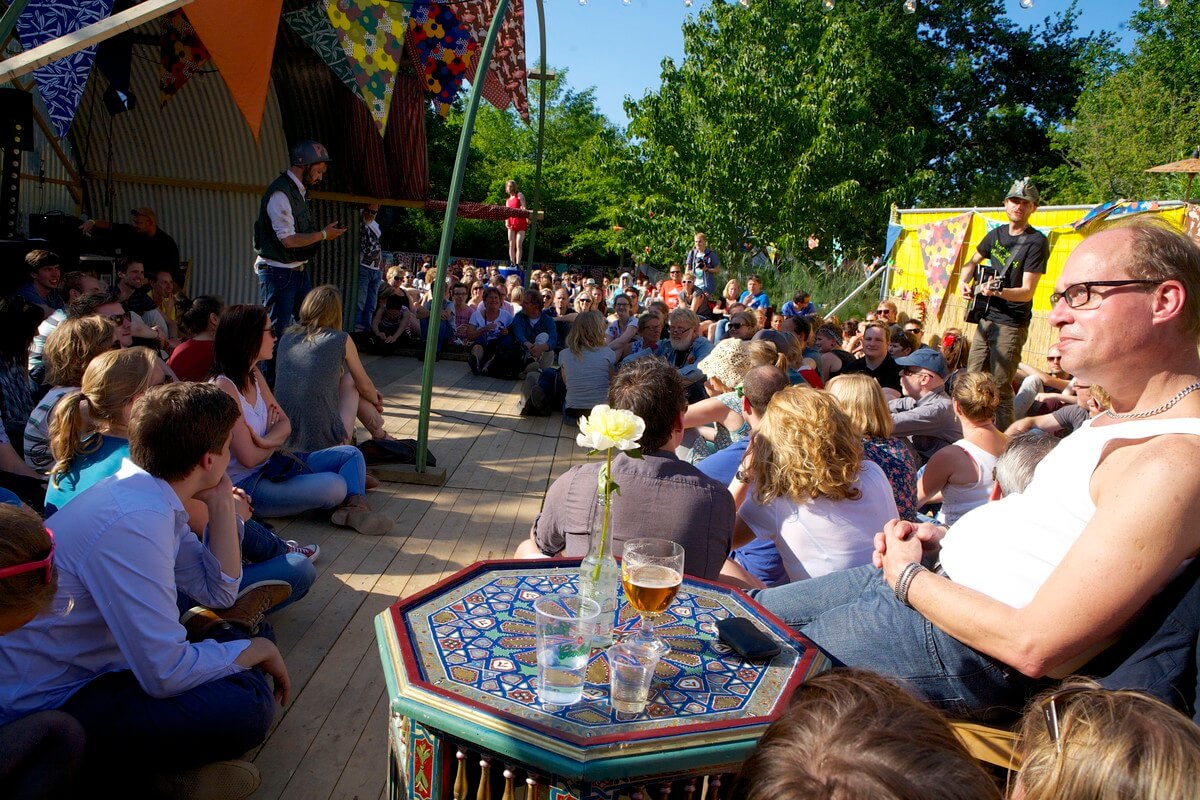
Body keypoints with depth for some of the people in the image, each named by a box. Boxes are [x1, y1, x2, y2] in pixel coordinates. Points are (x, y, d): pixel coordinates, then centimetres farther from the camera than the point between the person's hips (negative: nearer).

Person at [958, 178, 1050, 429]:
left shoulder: (1037, 241, -11)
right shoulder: (997, 234, 9)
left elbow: (1027, 292, -16)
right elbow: (973, 263, 25)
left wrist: (998, 291, -34)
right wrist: (965, 282, 4)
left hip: (1012, 325, -7)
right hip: (986, 318, 7)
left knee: (1000, 387, -6)